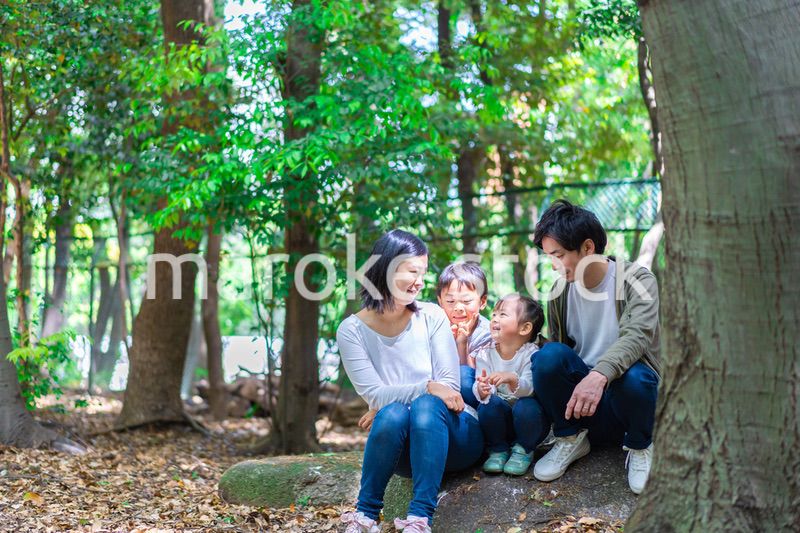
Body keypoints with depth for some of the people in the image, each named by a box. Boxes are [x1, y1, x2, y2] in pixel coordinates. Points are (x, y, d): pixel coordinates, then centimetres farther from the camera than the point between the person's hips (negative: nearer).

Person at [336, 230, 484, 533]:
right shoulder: (352, 330, -3)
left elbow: (449, 386, -5)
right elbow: (374, 394, -11)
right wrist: (427, 387, -24)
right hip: (404, 450, 0)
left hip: (451, 435, 0)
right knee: (392, 414, -33)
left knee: (426, 405, -32)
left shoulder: (432, 317, -2)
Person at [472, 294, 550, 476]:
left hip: (528, 417, -2)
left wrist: (512, 379, -51)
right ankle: (498, 450, -4)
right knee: (488, 404, -27)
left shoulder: (531, 354, -16)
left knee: (526, 407, -33)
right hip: (500, 419, 2)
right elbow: (478, 387, -16)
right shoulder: (485, 354, -6)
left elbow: (529, 388, -29)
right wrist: (482, 390, -41)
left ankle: (523, 450, -5)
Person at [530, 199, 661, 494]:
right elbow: (558, 349, 9)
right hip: (579, 396, 3)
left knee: (636, 378, -38)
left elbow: (638, 334, -28)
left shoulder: (638, 280, -10)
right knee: (548, 356, -25)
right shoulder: (560, 292, 4)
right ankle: (571, 439, -2)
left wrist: (599, 375, -46)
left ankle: (640, 447, -5)